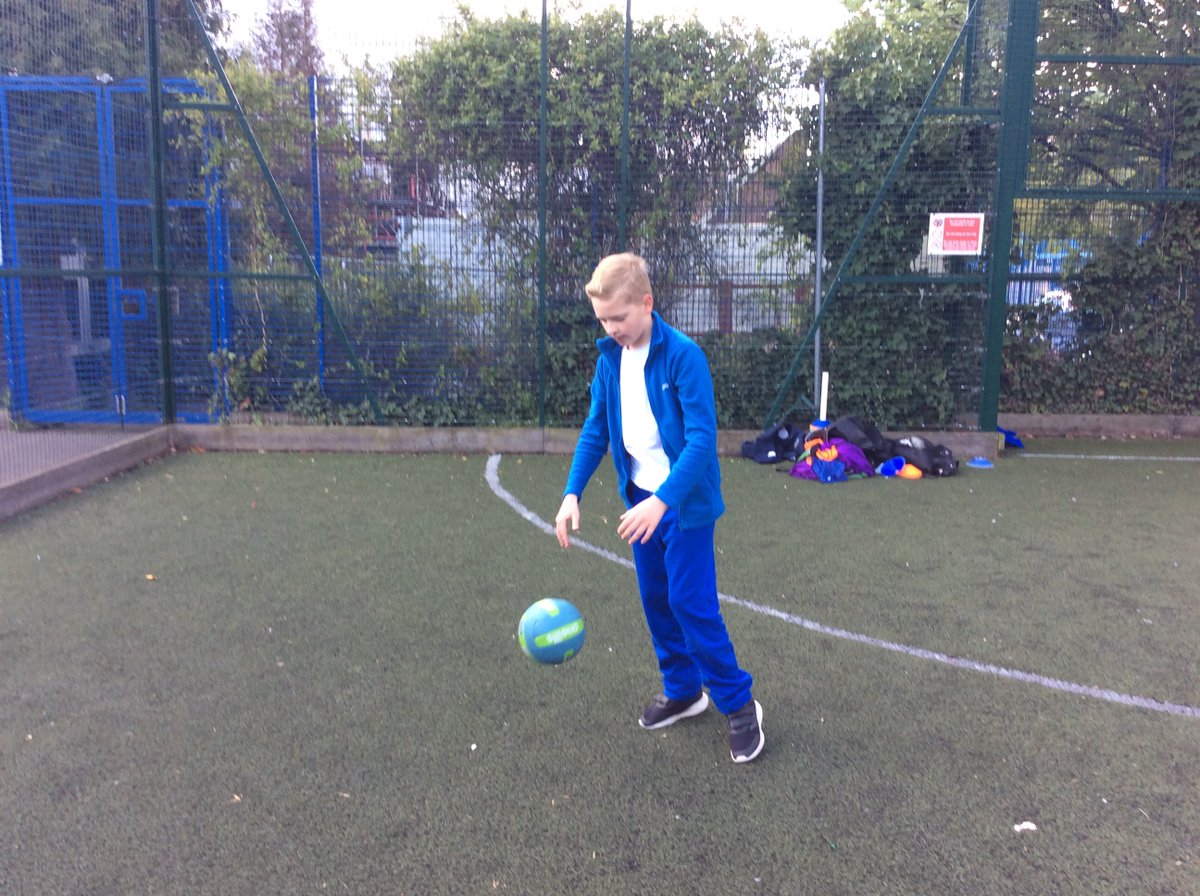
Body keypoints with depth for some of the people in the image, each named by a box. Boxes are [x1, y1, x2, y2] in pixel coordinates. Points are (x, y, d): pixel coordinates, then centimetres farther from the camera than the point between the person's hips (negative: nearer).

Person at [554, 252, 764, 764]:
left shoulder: (683, 356, -19)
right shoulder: (611, 357, 1)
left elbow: (702, 438, -24)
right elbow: (595, 429, 6)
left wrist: (664, 500, -34)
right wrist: (573, 492, -5)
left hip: (685, 503, -7)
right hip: (641, 500, 7)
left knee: (691, 603, -4)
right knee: (656, 601, 14)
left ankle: (739, 704, 12)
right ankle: (683, 691, 32)